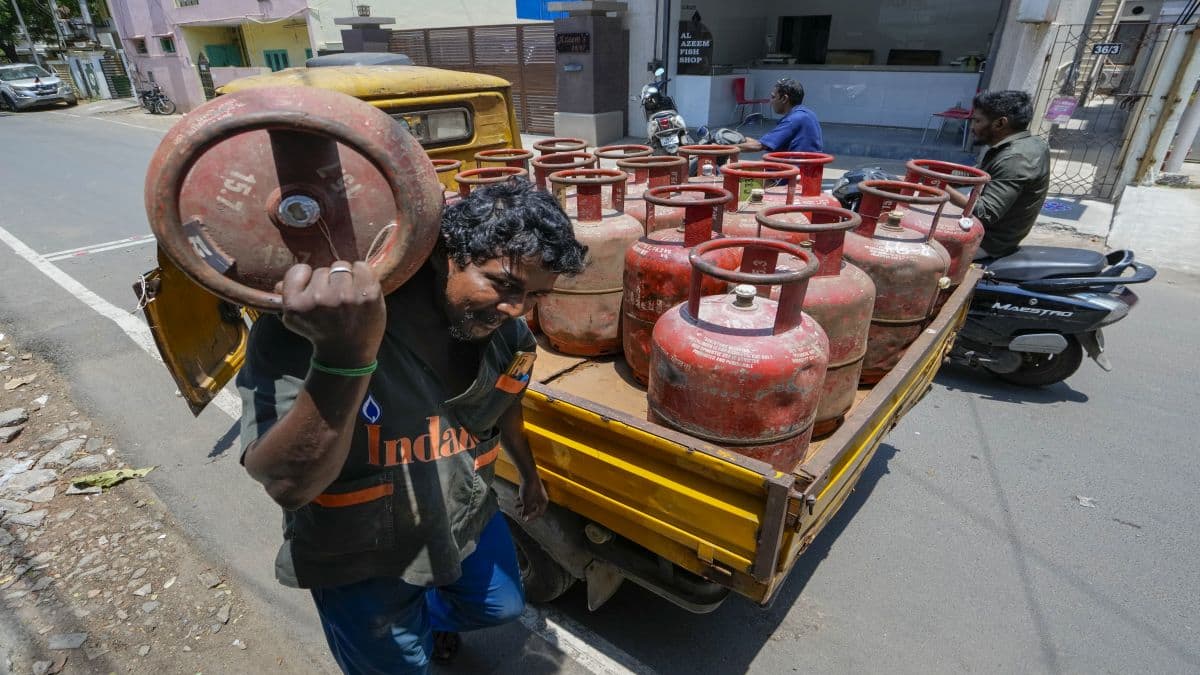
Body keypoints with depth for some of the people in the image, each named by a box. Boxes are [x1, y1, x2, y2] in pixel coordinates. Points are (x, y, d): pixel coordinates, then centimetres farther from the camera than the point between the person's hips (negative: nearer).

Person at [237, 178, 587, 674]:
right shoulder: (313, 321, -32)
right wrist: (346, 356, -58)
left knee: (501, 607, 27)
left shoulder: (508, 333, -13)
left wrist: (529, 475, 22)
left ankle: (424, 618, 59)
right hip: (362, 560, -5)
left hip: (468, 519, 6)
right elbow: (289, 485, -41)